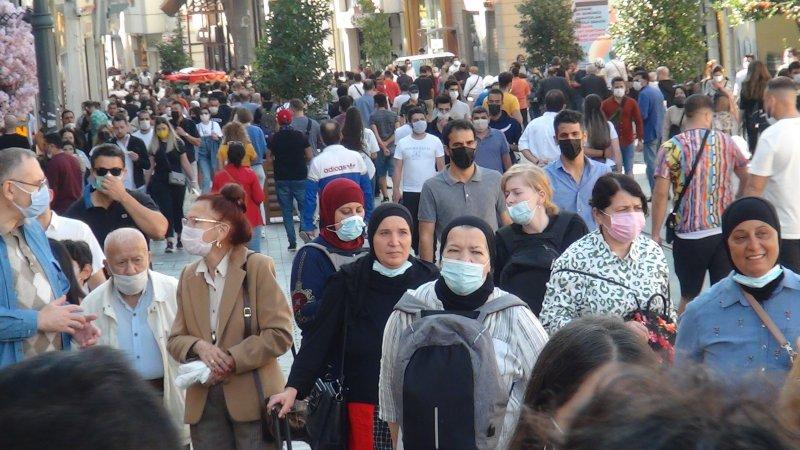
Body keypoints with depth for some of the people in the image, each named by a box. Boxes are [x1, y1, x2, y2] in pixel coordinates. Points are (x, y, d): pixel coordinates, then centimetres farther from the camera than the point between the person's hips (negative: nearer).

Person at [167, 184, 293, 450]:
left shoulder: (257, 267, -5)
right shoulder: (189, 276, 13)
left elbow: (280, 334, -10)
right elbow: (175, 340, 11)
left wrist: (231, 360, -16)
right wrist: (199, 346, -11)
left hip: (251, 397, -5)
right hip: (203, 401, 5)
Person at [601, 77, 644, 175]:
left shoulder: (632, 103, 3)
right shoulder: (605, 104, 0)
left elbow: (638, 121, 4)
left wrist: (640, 139, 0)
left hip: (628, 142, 1)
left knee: (629, 171, 8)